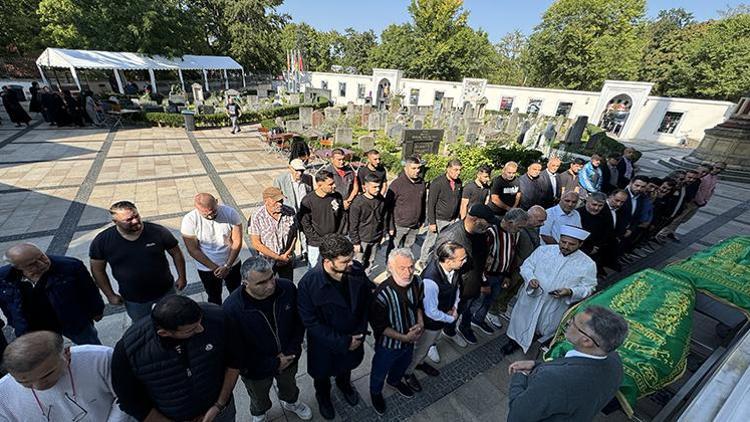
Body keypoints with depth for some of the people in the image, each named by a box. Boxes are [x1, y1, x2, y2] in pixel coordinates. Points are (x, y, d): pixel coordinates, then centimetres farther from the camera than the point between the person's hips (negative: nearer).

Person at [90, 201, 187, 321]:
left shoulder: (158, 232, -20)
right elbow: (98, 269, -3)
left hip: (165, 290, 0)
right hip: (133, 299, 1)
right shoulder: (102, 241, -16)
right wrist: (110, 295, -1)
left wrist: (182, 277, -4)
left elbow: (176, 253, -7)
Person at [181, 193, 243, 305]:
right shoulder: (189, 220, -21)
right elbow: (193, 250, -15)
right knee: (214, 297, 23)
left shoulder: (230, 213, -22)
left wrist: (227, 266, -20)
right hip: (207, 268, 0)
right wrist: (214, 268, -18)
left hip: (232, 264, 1)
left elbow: (237, 241, -16)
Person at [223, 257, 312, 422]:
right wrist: (273, 364, -21)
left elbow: (299, 321, -10)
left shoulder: (287, 288, -26)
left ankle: (291, 402, 67)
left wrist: (291, 351, -18)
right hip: (256, 371, -2)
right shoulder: (232, 308, -33)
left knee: (289, 386, 33)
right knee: (259, 398, 31)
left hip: (288, 359, 2)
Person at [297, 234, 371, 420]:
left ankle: (344, 383, 67)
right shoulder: (308, 283, -33)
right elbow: (311, 322, -24)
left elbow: (366, 304, -8)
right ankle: (323, 395, 62)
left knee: (347, 365, 33)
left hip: (353, 338, 3)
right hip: (324, 343, -2)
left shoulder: (357, 270, -24)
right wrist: (343, 342, -22)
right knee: (322, 373, 28)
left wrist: (360, 334, -11)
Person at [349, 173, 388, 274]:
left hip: (376, 238, 5)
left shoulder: (381, 200, -5)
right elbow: (353, 225, -14)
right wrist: (356, 242, -11)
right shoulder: (358, 203, -20)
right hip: (362, 239, -4)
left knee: (370, 261, 20)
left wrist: (383, 233, 11)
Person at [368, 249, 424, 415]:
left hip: (411, 339, 5)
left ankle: (394, 381, 66)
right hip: (389, 344, -5)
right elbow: (379, 327, -24)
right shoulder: (382, 294, -37)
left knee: (403, 364, 34)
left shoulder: (416, 282, -21)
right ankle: (376, 392, 58)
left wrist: (421, 323, -14)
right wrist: (404, 338, -24)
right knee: (380, 371, 25)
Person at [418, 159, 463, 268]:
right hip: (438, 220, -5)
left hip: (452, 220, 5)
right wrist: (432, 222, -14)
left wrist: (457, 217, 12)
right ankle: (422, 262, 27)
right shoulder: (437, 183, -16)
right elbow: (431, 204, -14)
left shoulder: (458, 182, 3)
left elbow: (459, 201, 12)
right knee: (431, 242, 7)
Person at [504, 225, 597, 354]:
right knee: (521, 322, 18)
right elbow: (527, 265, 0)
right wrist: (530, 278, -20)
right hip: (530, 299, 2)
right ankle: (515, 341, 45)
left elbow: (588, 288, -5)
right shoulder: (543, 250, -7)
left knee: (546, 330, 19)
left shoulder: (588, 264, -10)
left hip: (555, 308, -1)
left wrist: (570, 292, -23)